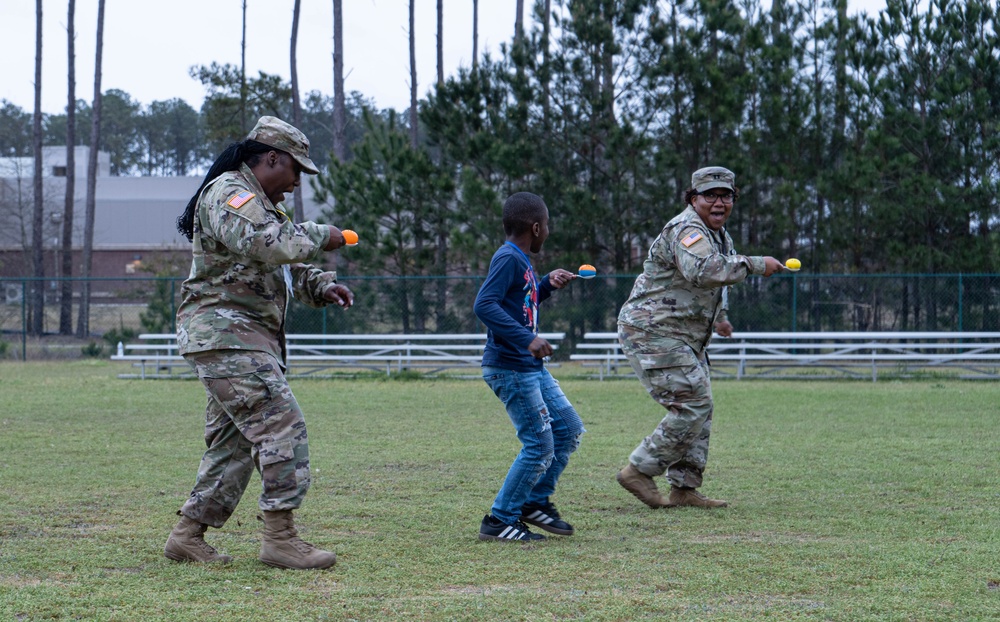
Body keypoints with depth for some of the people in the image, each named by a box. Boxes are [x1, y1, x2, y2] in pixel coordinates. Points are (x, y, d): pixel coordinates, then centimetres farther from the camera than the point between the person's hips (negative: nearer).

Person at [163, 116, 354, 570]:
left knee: (232, 441, 12)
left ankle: (188, 536, 16)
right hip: (224, 332, -11)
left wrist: (323, 286, 9)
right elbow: (265, 244, -27)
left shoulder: (258, 203, 25)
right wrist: (320, 236, -15)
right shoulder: (227, 193, -10)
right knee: (282, 426, -15)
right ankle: (279, 536, -15)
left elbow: (288, 268, 28)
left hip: (244, 338, 11)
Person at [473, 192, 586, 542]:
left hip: (531, 368, 10)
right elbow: (485, 304, -28)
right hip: (510, 370, -10)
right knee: (540, 446, -8)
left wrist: (548, 284, 16)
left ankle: (536, 501, 25)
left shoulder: (521, 261, 14)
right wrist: (527, 338, -33)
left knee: (569, 428, 15)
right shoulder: (507, 258, -15)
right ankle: (500, 521, 1)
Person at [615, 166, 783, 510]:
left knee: (699, 407, 12)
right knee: (694, 405, -15)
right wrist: (755, 265, -34)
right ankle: (639, 470, -8)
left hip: (684, 339, 11)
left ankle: (685, 488, 18)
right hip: (653, 332, -11)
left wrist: (720, 314, 23)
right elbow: (703, 271, -40)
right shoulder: (687, 229, -19)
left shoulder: (720, 235, 15)